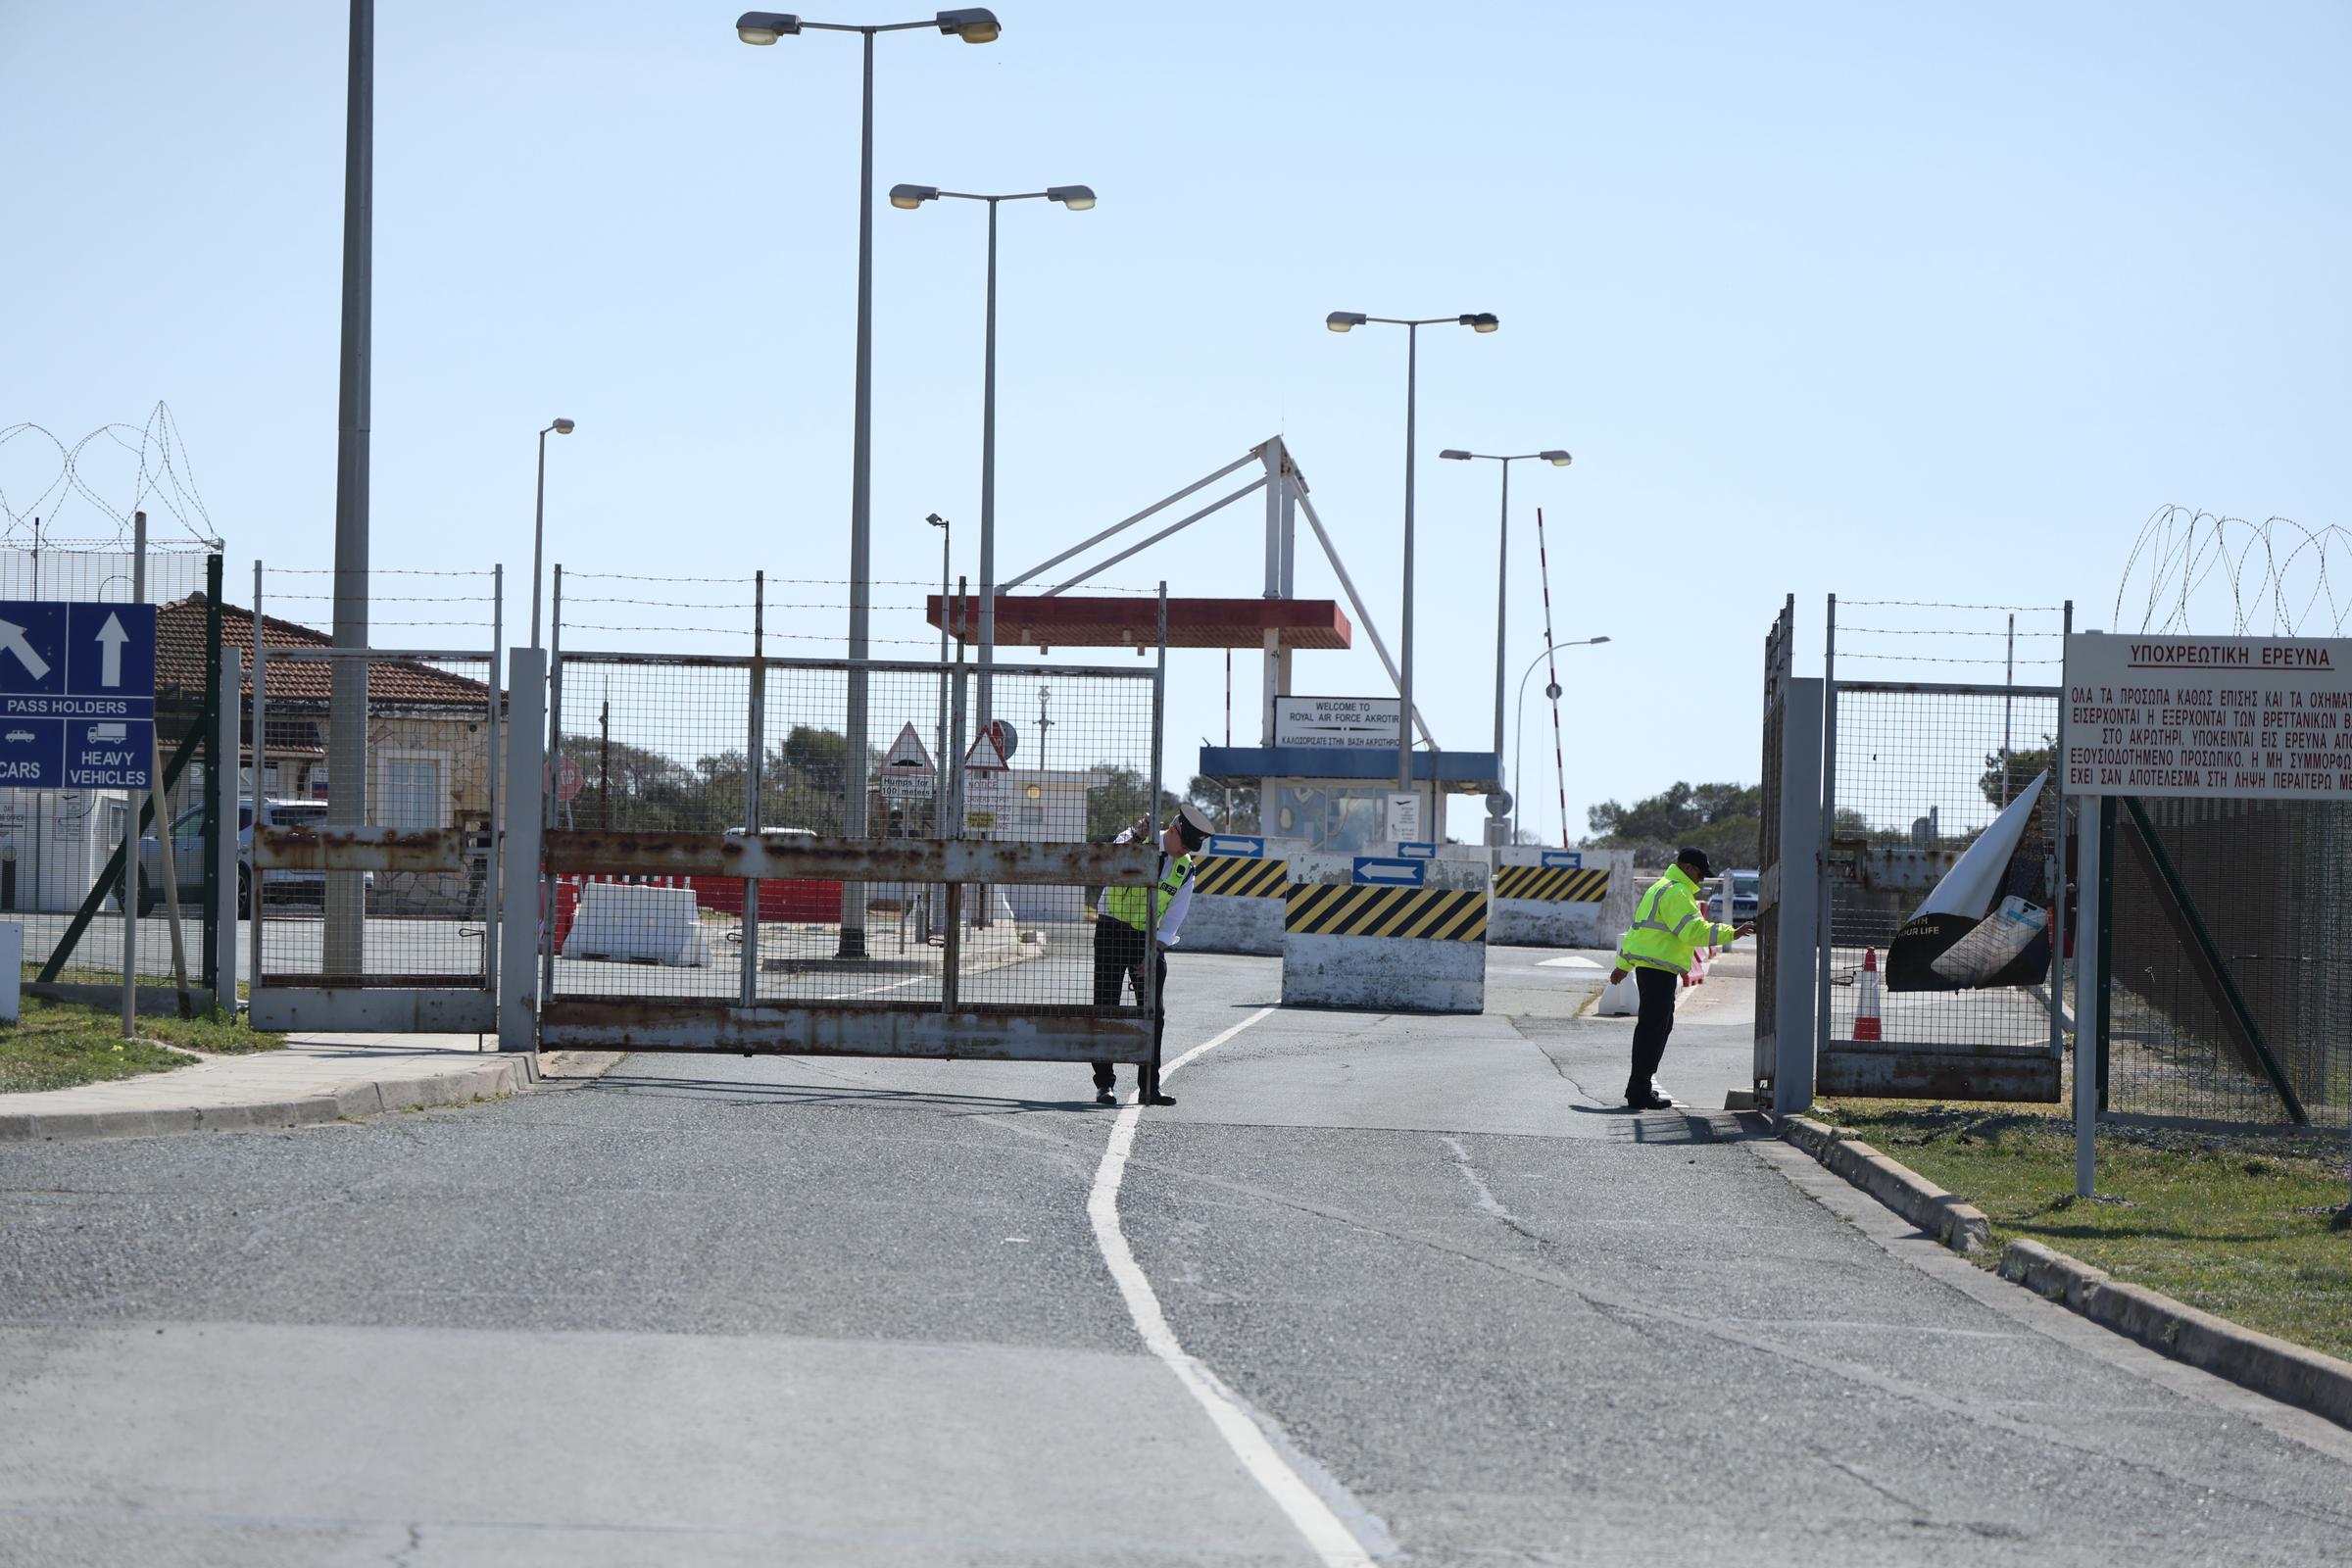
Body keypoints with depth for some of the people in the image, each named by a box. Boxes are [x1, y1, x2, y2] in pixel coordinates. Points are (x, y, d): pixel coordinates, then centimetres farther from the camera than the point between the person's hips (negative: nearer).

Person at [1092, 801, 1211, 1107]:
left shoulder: (1185, 869, 3)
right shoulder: (1132, 841, -6)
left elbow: (1174, 918, 1)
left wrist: (1154, 952, -11)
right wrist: (1136, 837, -43)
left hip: (1150, 938, 4)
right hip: (1112, 932, -4)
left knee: (1154, 1013, -2)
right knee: (1106, 1008, -4)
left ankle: (1149, 1088, 3)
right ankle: (1104, 1084, 1)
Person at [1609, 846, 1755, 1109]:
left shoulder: (1660, 888, 23)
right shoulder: (1676, 893, -11)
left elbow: (1636, 928, 28)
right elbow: (1694, 930, -22)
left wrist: (1623, 965, 32)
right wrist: (1731, 934, -23)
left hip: (1647, 966, 11)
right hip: (1659, 970, -11)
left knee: (1661, 1025, 17)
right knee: (1653, 1028, -9)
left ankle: (1640, 1087, 21)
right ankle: (1640, 1092, -10)